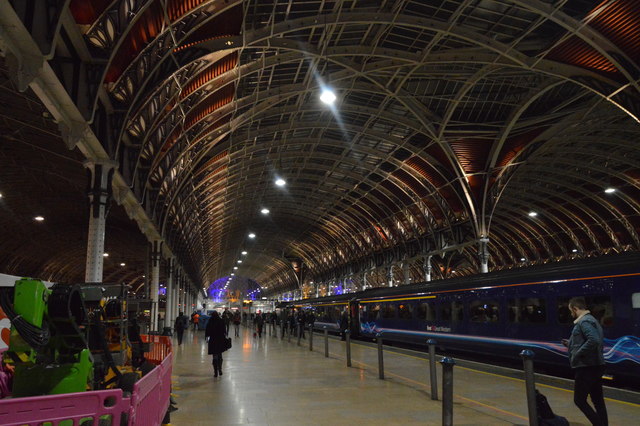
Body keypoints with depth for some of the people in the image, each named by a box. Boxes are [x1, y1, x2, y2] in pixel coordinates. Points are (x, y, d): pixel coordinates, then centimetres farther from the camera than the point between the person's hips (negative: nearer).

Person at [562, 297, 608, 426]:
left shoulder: (584, 321, -16)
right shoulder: (591, 320, 15)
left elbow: (594, 340, -30)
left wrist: (577, 353, -20)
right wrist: (571, 344, 18)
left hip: (586, 368, -10)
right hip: (596, 367, 10)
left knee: (579, 400, -1)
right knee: (598, 401, 13)